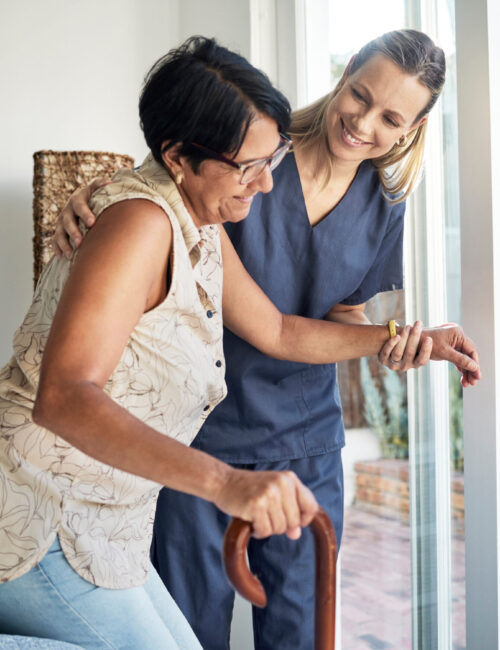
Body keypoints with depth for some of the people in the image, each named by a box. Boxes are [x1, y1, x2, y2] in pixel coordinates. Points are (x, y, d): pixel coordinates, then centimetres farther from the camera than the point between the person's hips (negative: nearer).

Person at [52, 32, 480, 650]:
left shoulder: (384, 208, 1)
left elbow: (342, 317, 8)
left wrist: (391, 341, -13)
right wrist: (91, 192, -27)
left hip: (305, 442, 3)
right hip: (200, 430, -3)